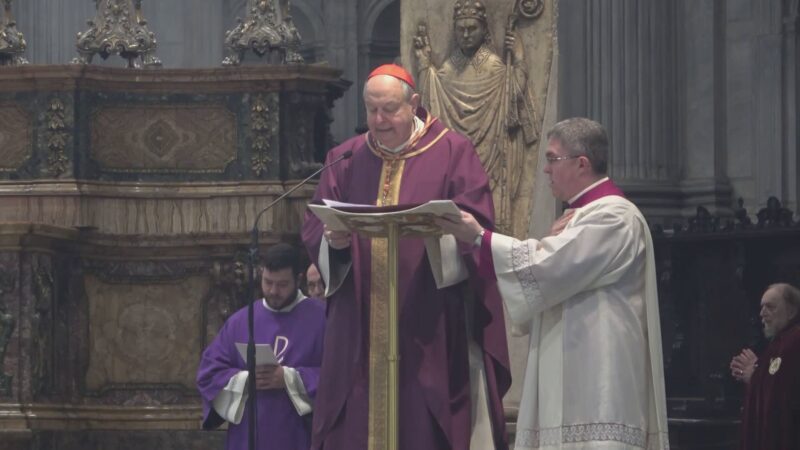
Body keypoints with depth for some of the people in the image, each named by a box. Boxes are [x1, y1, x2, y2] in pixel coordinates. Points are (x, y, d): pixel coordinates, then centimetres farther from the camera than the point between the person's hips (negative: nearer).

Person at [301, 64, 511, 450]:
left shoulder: (452, 152, 4)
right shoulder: (346, 160, 13)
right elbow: (313, 230, 7)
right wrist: (334, 240, -16)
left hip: (428, 331, -3)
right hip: (359, 331, 3)